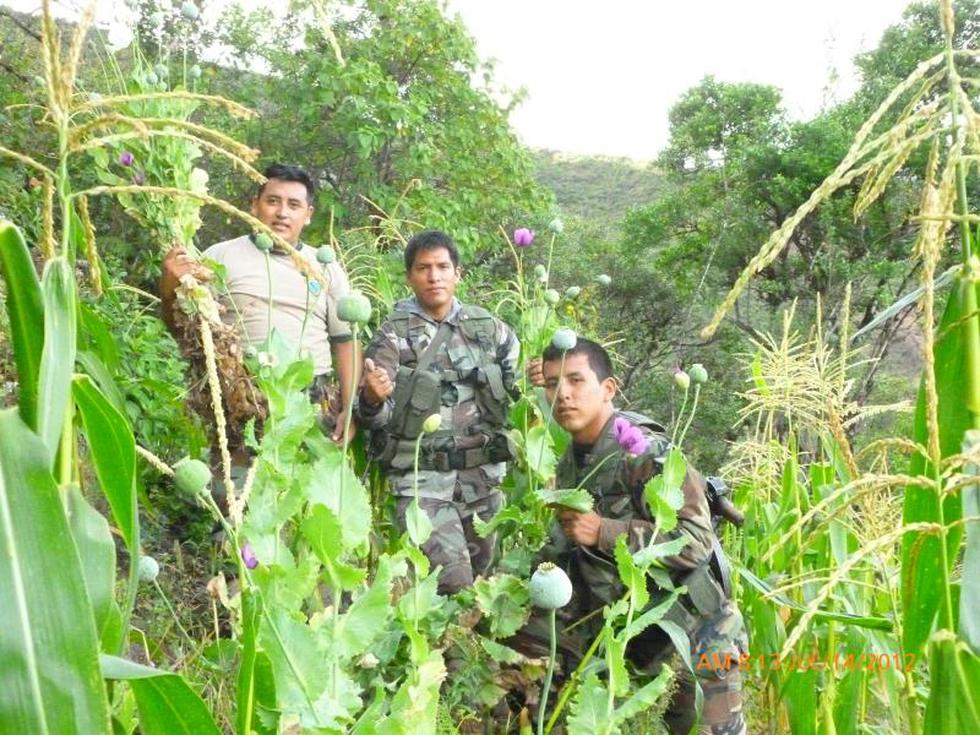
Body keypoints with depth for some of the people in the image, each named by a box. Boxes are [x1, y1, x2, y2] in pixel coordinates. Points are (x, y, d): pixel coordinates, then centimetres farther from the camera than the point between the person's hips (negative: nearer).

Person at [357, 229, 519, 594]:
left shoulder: (488, 326, 7)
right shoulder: (393, 335, -1)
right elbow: (376, 416, -5)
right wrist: (373, 399, -29)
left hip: (482, 476, 4)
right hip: (422, 478, -3)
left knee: (479, 574, 15)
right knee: (452, 583, -13)